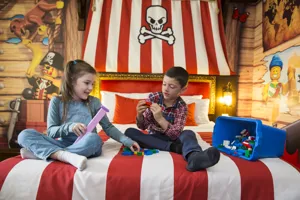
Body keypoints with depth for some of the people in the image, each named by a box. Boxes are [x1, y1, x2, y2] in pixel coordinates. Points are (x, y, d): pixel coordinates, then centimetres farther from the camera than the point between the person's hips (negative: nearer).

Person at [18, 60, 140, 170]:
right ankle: (66, 155, -37)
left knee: (94, 139, -36)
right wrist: (68, 127, -23)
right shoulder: (56, 101, 2)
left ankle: (39, 152, -25)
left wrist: (127, 141, -8)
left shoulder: (94, 102, 3)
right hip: (64, 144, 1)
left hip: (86, 146, 0)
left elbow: (108, 127, 4)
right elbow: (51, 132, -3)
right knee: (25, 135, -17)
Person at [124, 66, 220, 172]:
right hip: (153, 138, 2)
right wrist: (139, 115, -31)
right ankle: (173, 147, -27)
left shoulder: (182, 107, -13)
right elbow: (142, 126, -9)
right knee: (129, 132, -23)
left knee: (188, 133, -30)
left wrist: (160, 119, -38)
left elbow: (175, 135, -24)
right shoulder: (153, 97, -9)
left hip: (171, 139, -2)